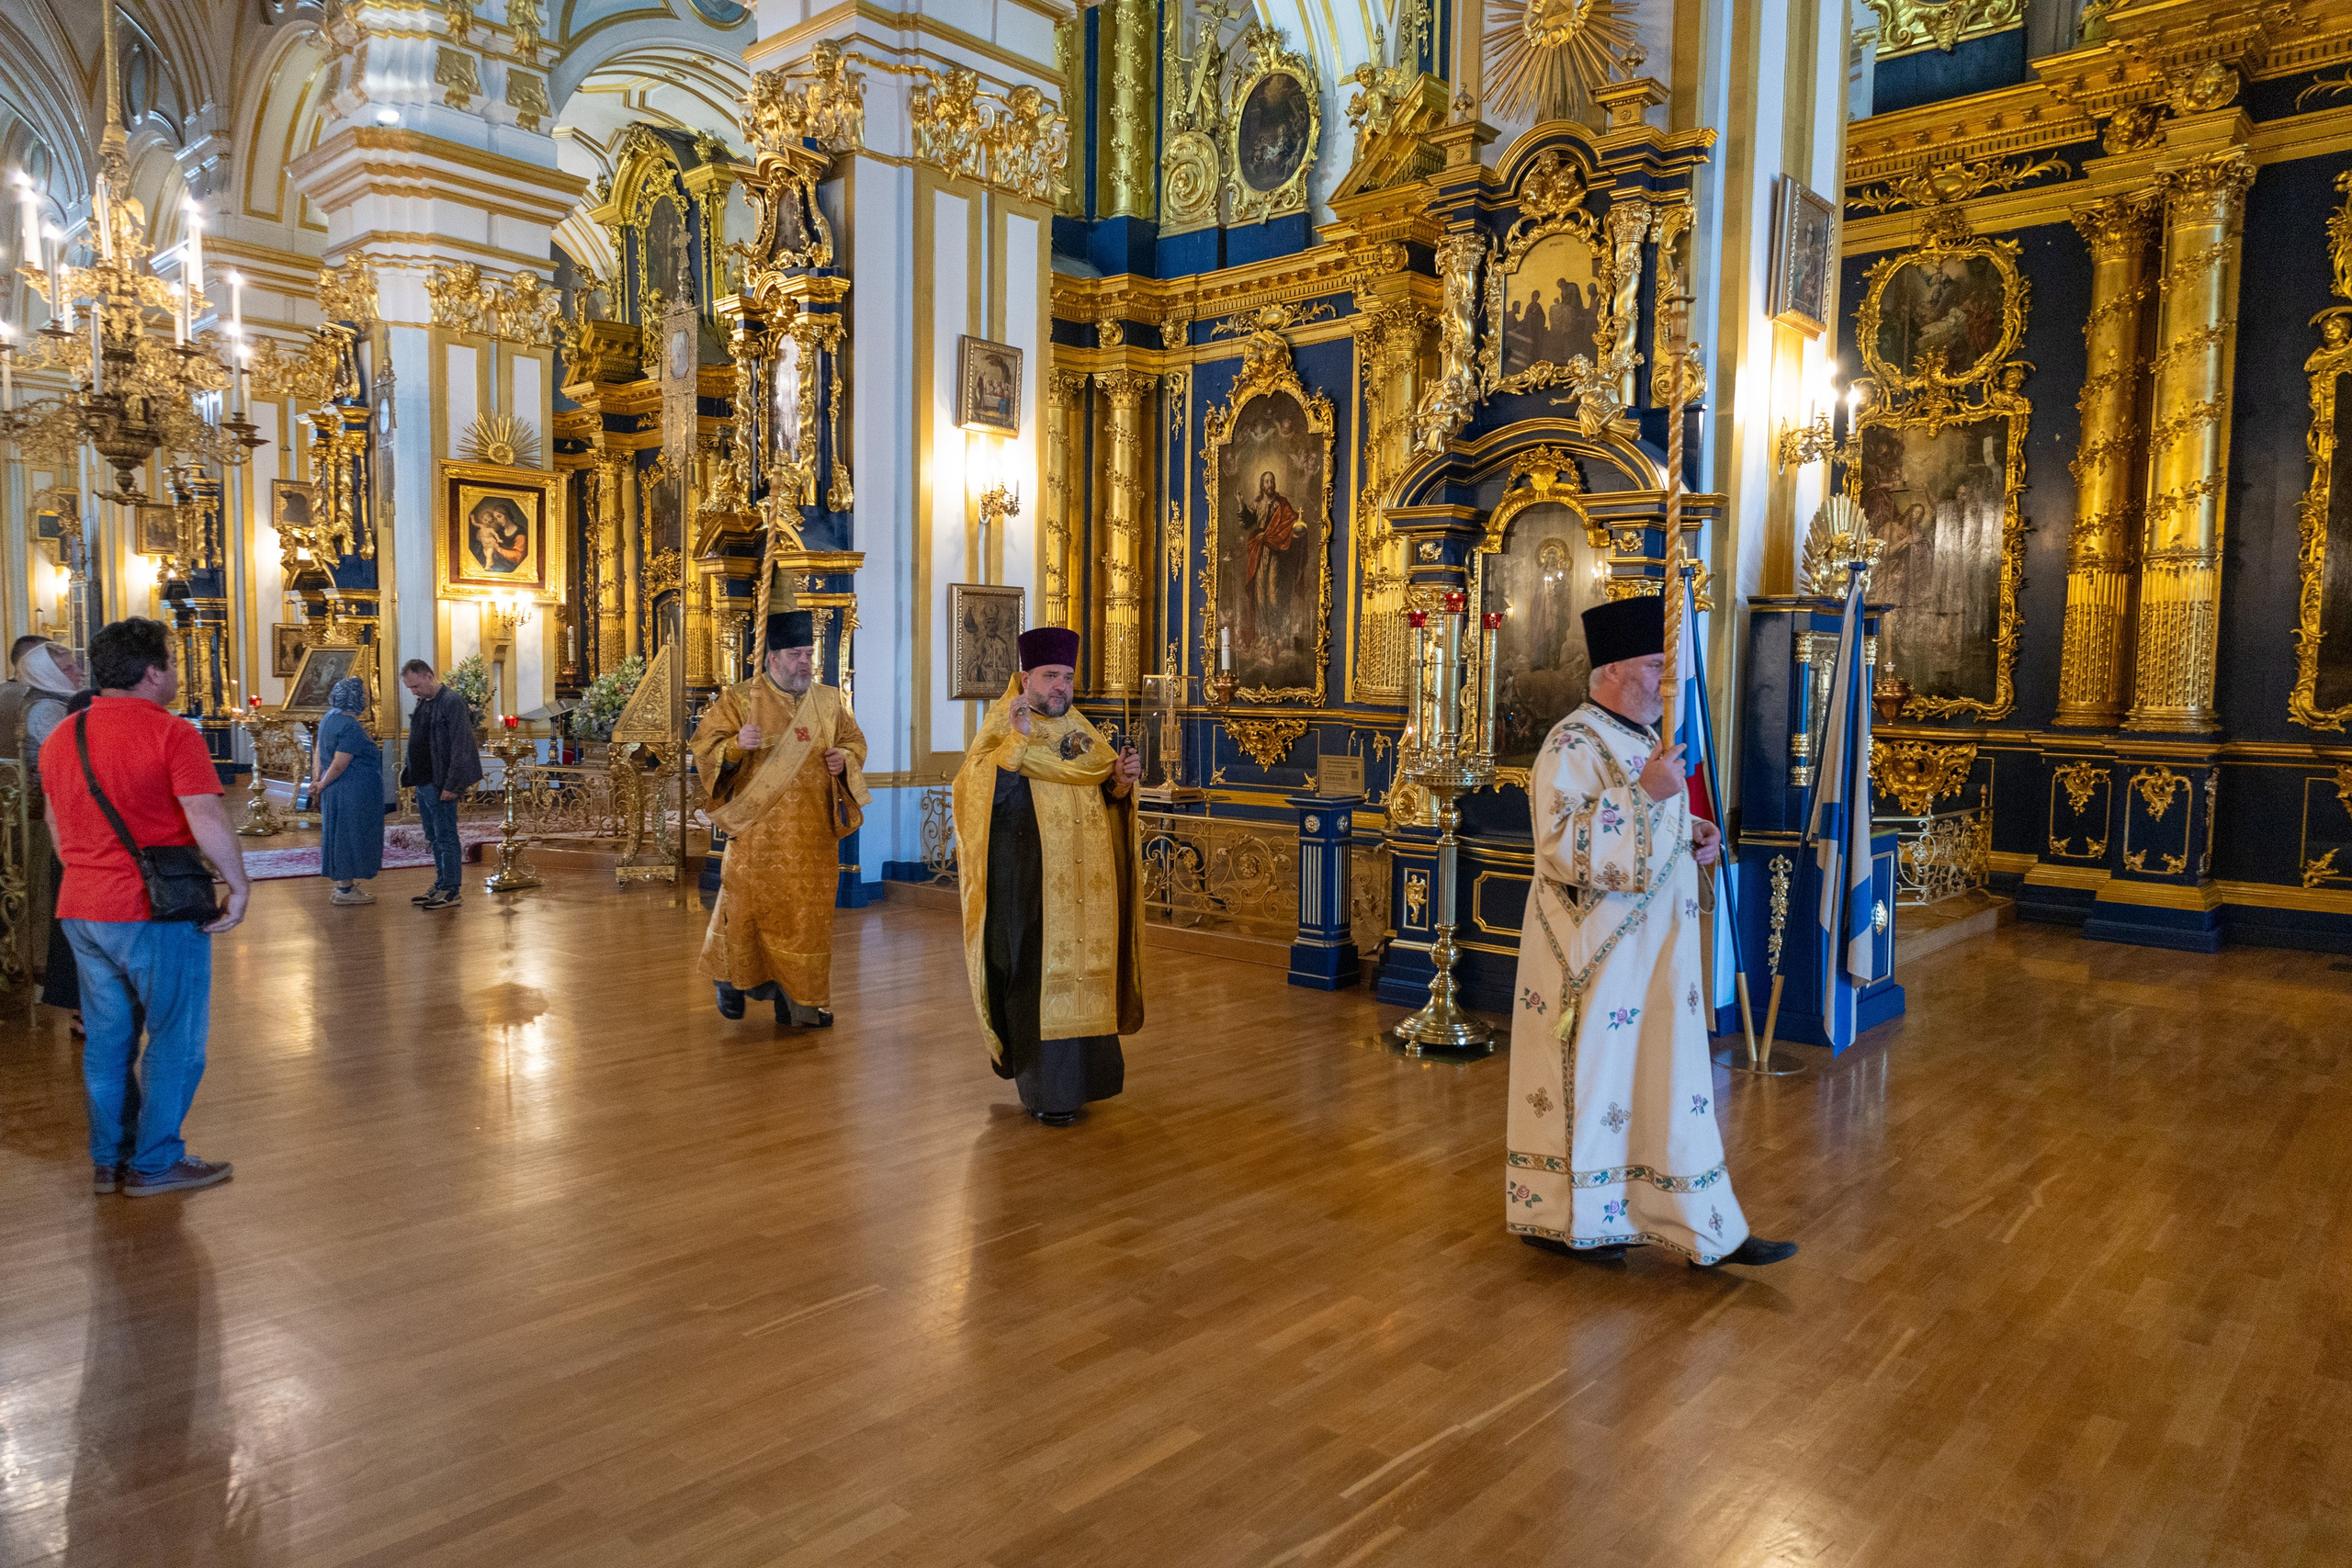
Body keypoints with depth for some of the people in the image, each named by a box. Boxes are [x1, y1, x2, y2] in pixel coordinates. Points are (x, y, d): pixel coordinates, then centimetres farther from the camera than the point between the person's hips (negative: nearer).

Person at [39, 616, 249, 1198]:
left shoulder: (60, 737, 10)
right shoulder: (170, 733, -14)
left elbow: (55, 824, 20)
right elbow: (207, 820, -21)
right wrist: (238, 886, -12)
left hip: (82, 909, 8)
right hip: (157, 910, -7)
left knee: (107, 1039, 16)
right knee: (175, 1040, 4)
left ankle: (108, 1160, 25)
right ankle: (154, 1164, 10)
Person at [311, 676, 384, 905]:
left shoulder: (330, 718, 9)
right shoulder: (350, 726, -21)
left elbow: (318, 749, 14)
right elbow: (339, 765, -21)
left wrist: (318, 778, 11)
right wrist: (323, 784, -7)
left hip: (337, 791, 10)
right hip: (353, 791, -10)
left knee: (341, 835, 16)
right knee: (350, 835, -2)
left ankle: (343, 885, 25)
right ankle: (345, 890, 4)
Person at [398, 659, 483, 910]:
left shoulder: (451, 702, -13)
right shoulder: (423, 703, 14)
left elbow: (460, 746, -18)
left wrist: (451, 785, -20)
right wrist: (411, 777, 14)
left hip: (440, 784, -9)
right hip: (423, 782, 9)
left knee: (446, 838, -4)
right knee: (434, 838, 14)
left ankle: (452, 891, 2)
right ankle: (441, 887, 21)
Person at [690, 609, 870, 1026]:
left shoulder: (829, 701, 8)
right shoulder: (739, 699, -2)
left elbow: (856, 741, 18)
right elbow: (703, 746, -4)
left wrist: (845, 759, -5)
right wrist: (736, 745, -24)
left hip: (812, 832, 3)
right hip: (757, 828, -3)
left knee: (808, 912, 5)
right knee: (749, 903, 5)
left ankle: (798, 995, 16)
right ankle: (732, 978, 28)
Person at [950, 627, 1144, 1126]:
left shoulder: (1080, 730, 13)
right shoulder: (1003, 729, -5)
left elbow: (1104, 797, 18)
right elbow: (982, 793, -20)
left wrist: (1121, 780, -3)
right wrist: (1017, 739, -30)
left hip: (1086, 884, 6)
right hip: (1029, 881, -6)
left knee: (1082, 972, 10)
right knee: (1038, 975, -2)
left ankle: (1077, 1077, 24)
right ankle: (1044, 1090, 8)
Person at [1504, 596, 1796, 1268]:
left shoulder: (1640, 740, 13)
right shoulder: (1572, 745, -16)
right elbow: (1564, 845, -25)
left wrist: (1694, 836, 6)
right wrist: (1647, 793, -27)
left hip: (1647, 949, 9)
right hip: (1594, 954, -9)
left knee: (1668, 1086, 11)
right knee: (1585, 1079, 3)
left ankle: (1705, 1229, 18)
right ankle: (1559, 1217, 20)